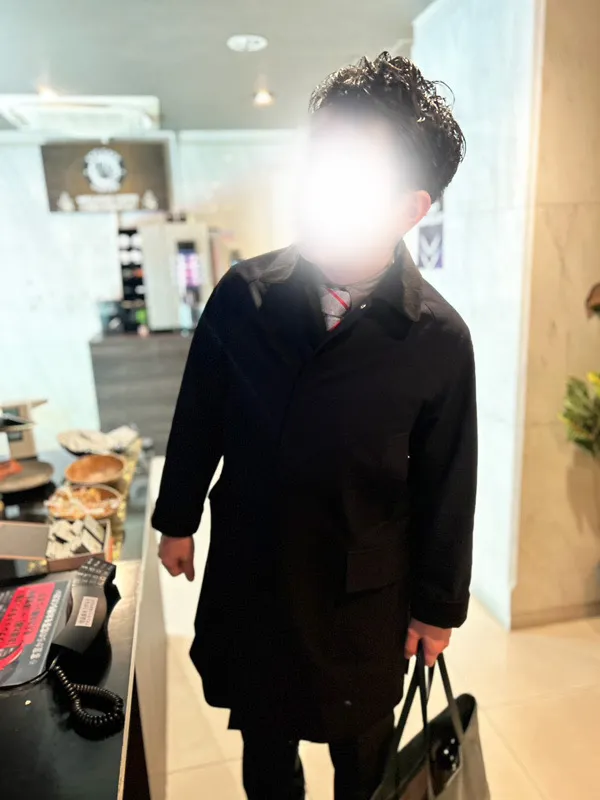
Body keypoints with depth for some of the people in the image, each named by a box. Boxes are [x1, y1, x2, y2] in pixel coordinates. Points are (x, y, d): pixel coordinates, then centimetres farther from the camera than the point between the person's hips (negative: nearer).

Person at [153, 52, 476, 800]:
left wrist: (438, 606, 2)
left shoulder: (439, 338, -17)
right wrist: (177, 519, 9)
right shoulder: (242, 294, -13)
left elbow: (445, 486, -7)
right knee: (263, 738, 27)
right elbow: (198, 415, 0)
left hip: (364, 591, -1)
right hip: (246, 568, 2)